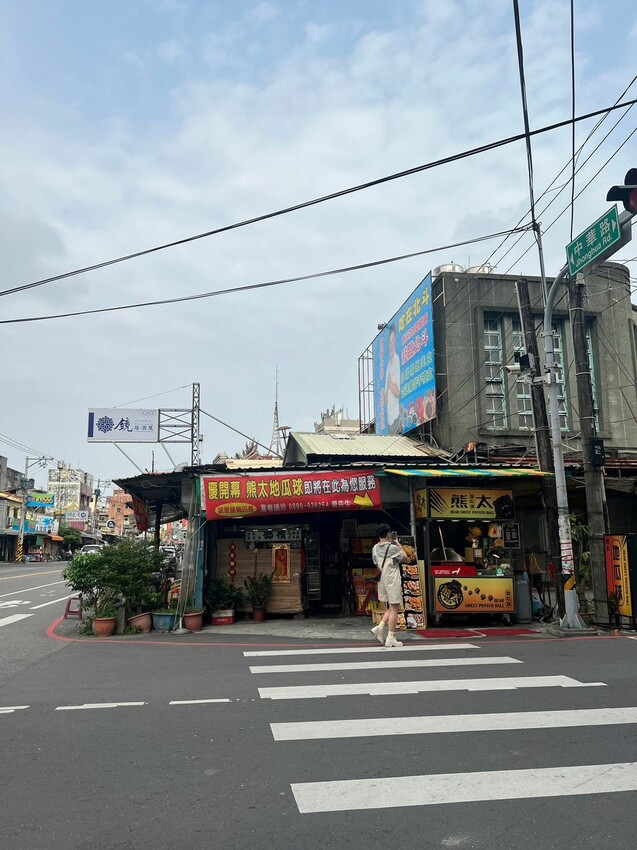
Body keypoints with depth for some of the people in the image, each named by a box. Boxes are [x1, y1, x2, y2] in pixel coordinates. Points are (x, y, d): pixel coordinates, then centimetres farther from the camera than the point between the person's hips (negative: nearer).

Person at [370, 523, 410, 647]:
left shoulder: (375, 548, 5)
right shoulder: (393, 548, -13)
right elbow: (406, 559, -2)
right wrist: (399, 545, 5)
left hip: (382, 580, 7)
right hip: (393, 581, -7)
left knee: (391, 608, 19)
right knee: (394, 609, 0)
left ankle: (379, 628, 5)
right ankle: (391, 638, 2)